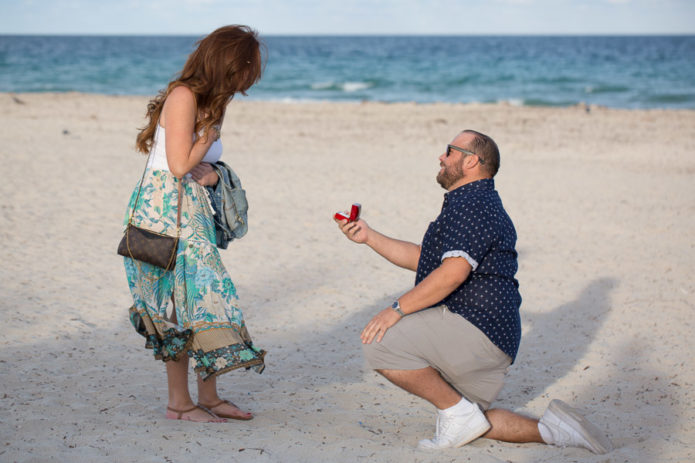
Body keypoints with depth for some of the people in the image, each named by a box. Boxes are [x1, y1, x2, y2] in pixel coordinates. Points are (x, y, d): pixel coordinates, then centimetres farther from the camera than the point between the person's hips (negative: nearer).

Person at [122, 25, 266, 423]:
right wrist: (211, 132, -8)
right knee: (182, 302, -5)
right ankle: (180, 404, 6)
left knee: (203, 297, 7)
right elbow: (180, 165, -18)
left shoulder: (213, 100, 13)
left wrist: (211, 173, -2)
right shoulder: (184, 96, -15)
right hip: (165, 210, -9)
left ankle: (209, 398, 15)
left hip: (192, 211, 9)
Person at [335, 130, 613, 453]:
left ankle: (458, 412, -11)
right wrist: (369, 237, 19)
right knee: (470, 422, 20)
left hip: (474, 326, -11)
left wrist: (397, 310, -25)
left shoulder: (471, 204, -14)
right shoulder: (472, 204, 22)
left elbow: (454, 271, -27)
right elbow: (422, 258, 26)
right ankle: (550, 428, 13)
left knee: (380, 343, -21)